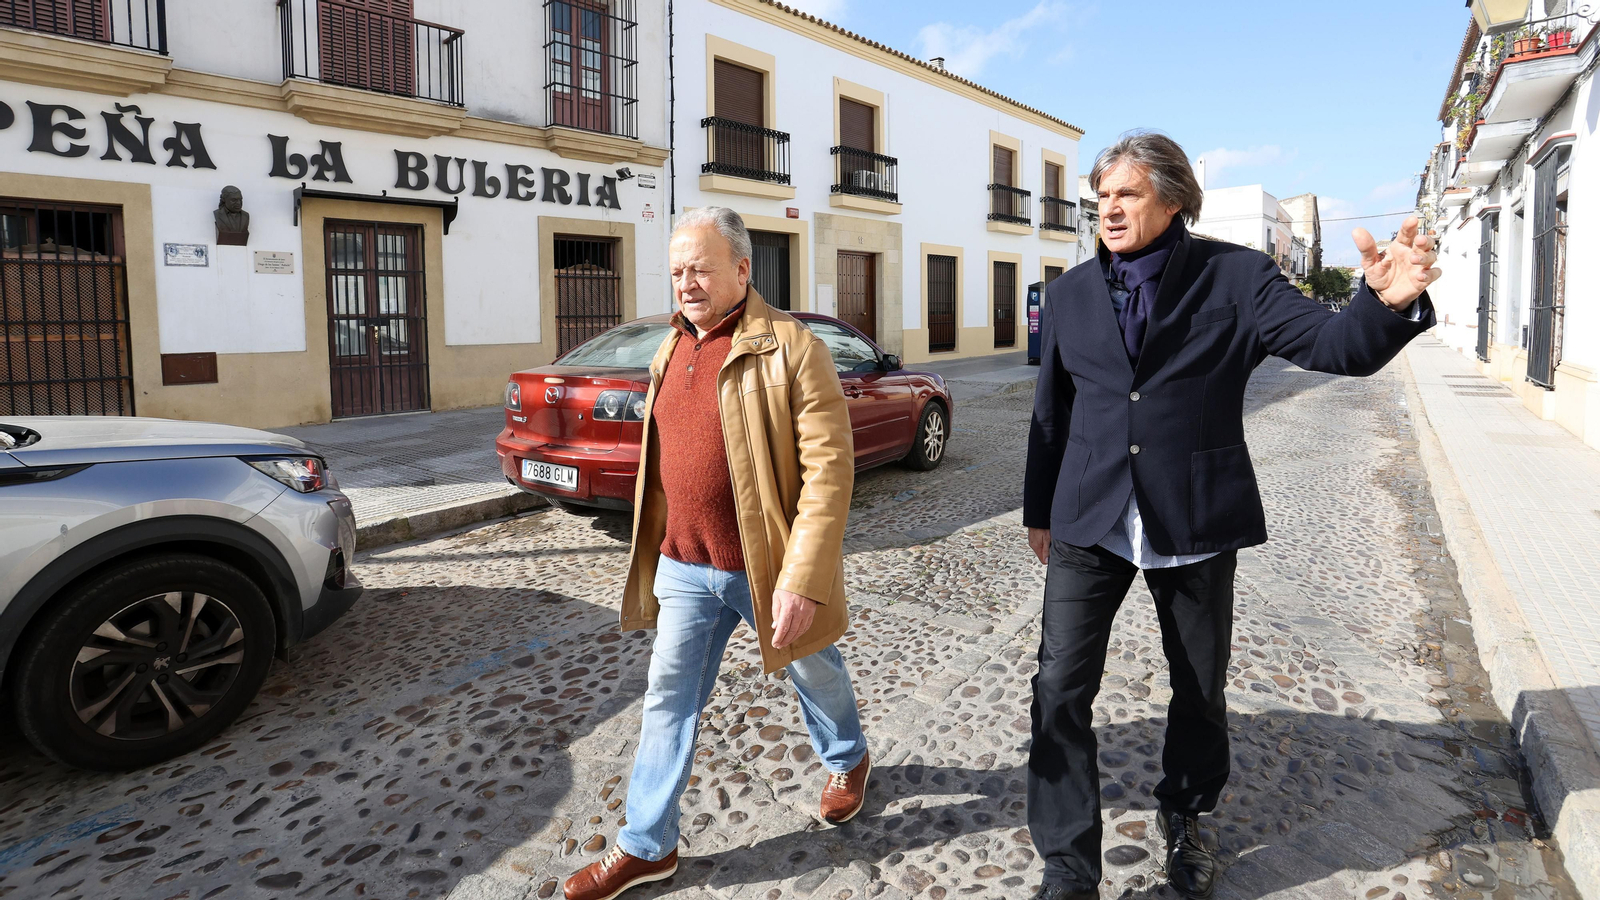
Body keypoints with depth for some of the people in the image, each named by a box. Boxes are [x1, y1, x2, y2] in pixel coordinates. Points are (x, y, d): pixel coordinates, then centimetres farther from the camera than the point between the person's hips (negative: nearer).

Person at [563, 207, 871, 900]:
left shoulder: (790, 348, -16)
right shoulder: (673, 348, 6)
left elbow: (829, 466, -21)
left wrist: (803, 579, -25)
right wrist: (656, 551, 14)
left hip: (767, 569, -5)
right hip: (685, 569, 5)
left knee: (814, 674, 20)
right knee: (668, 701, 12)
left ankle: (846, 759, 50)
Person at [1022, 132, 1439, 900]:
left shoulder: (1235, 277, -2)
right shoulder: (1071, 293, 6)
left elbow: (1338, 346, -11)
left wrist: (1389, 303, -34)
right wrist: (1038, 511, 16)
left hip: (1196, 521, -1)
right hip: (1089, 521, 2)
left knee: (1200, 689, 15)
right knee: (1060, 690, -4)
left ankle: (1182, 820, 42)